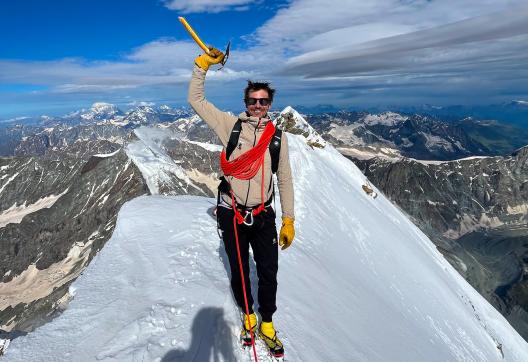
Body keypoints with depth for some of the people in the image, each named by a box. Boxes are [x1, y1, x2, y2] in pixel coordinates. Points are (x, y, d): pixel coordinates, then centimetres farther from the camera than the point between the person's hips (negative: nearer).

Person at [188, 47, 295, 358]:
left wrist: (289, 220, 3)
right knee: (239, 272, 16)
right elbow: (196, 100, 3)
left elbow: (285, 180, 5)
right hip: (231, 215, 0)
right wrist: (203, 66, -8)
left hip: (264, 217, 1)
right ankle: (248, 316, 43)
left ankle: (267, 323, 35)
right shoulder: (230, 125, -2)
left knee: (269, 274, 9)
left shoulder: (278, 136, 1)